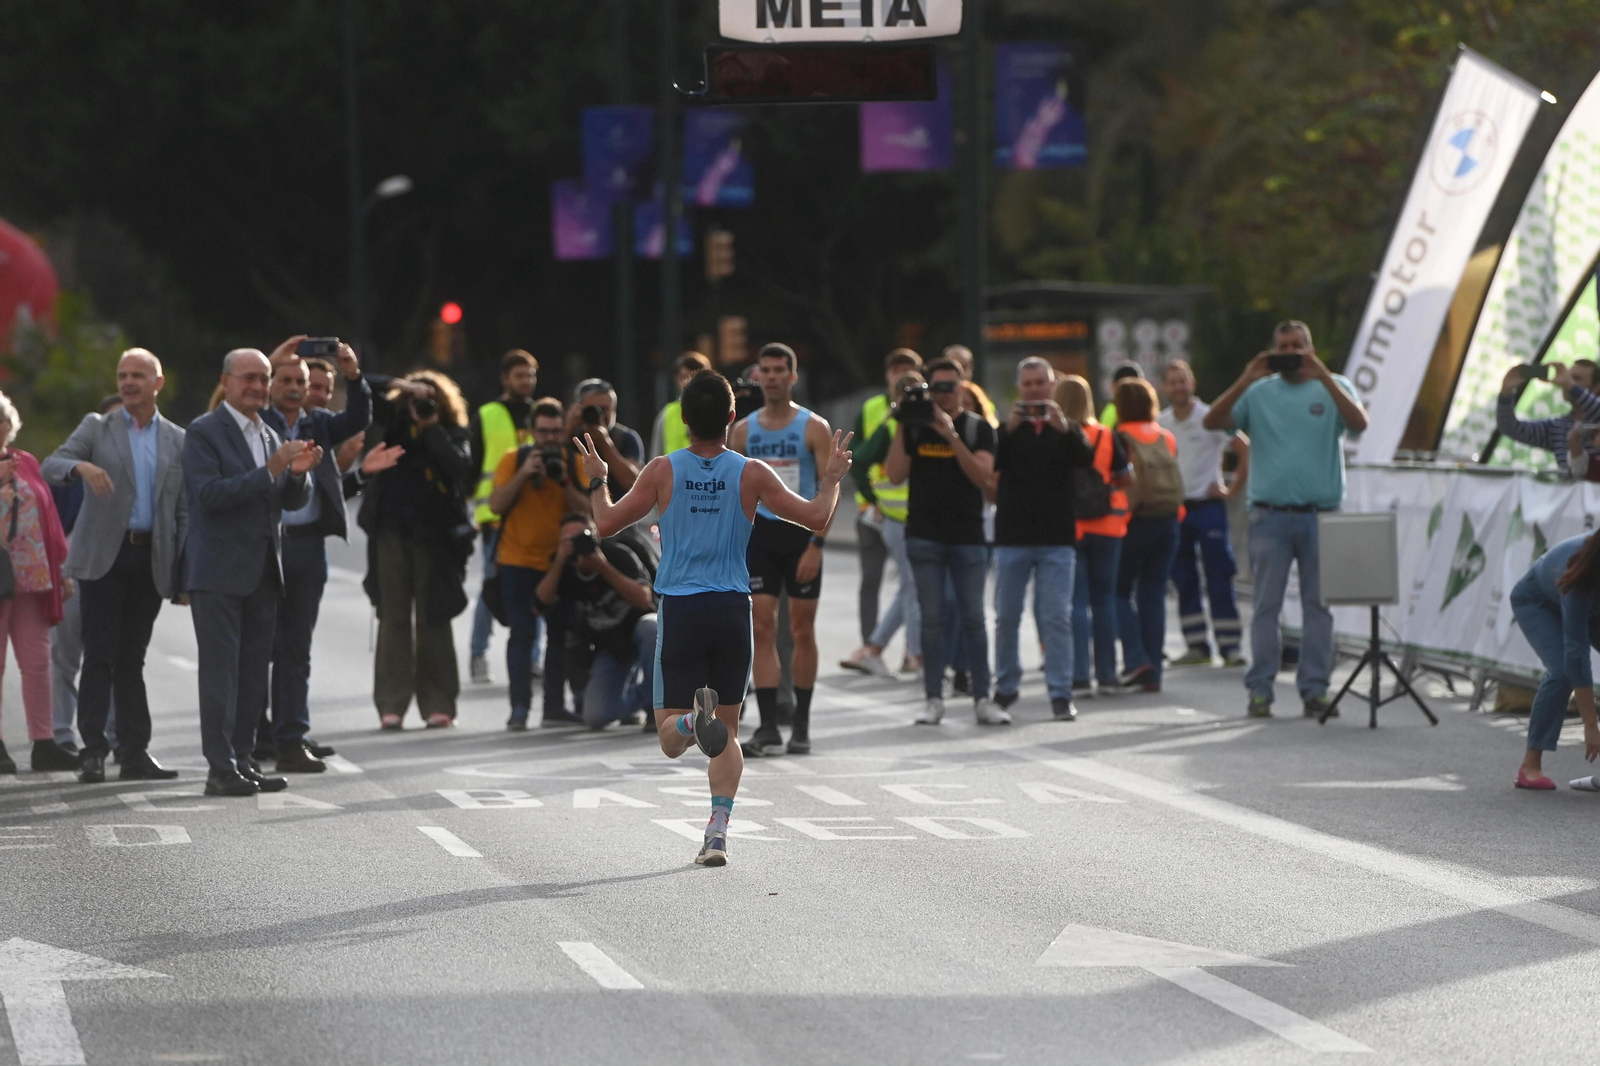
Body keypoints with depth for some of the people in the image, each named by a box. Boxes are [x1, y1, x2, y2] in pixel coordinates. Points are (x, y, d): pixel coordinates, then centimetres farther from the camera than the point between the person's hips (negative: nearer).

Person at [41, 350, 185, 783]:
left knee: (131, 659, 6)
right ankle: (94, 752, -7)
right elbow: (51, 466, -7)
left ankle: (135, 752, 8)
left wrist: (186, 572, 2)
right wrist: (82, 467, -29)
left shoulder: (177, 440, 11)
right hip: (103, 556, -2)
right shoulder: (96, 428, 7)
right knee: (100, 655, -7)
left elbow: (183, 511, 10)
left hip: (150, 561, 2)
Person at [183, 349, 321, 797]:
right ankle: (220, 769, -8)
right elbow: (208, 494, -18)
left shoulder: (270, 436, 17)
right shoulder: (204, 432, -6)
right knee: (220, 672, -8)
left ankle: (241, 760, 12)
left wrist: (298, 474, -7)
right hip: (219, 572, -7)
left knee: (254, 673, 8)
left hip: (262, 573, 7)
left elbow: (292, 501, 16)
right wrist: (270, 471, -23)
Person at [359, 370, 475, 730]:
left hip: (435, 535, -1)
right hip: (392, 531, 1)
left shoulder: (454, 434, 5)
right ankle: (391, 706, -2)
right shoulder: (395, 425, 10)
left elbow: (459, 464, -12)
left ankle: (437, 705, 4)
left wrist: (431, 428, -9)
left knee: (433, 619, 1)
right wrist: (399, 388, -9)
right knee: (393, 618, -1)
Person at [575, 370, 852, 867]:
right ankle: (717, 834, 3)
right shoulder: (751, 474, -3)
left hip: (679, 612, -1)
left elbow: (606, 524, 3)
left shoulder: (663, 471, -3)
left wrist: (598, 481, 21)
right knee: (726, 734, 13)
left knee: (671, 740, 3)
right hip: (733, 611, 1)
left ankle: (693, 720, -33)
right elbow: (816, 517, -2)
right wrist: (831, 479, 16)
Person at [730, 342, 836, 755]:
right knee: (761, 629, -7)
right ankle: (768, 727, -8)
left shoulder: (814, 428, -3)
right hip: (759, 534, 2)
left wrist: (816, 545, -16)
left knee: (802, 630, 5)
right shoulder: (743, 430, 7)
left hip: (801, 534, -2)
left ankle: (801, 723, 15)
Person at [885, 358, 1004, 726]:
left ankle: (982, 699, 2)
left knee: (973, 618, -2)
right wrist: (902, 426, -8)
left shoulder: (977, 428, 3)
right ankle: (934, 699, 2)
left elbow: (981, 475, -11)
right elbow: (896, 474, -2)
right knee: (932, 618, -1)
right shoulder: (915, 427, 7)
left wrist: (951, 435, -20)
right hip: (925, 536, 1)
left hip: (967, 536, -1)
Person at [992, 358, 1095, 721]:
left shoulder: (1066, 428, 8)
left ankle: (1061, 694, -5)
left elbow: (1086, 462, -11)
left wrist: (1064, 428, -26)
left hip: (1057, 539, -1)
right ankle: (1005, 687, 19)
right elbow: (990, 466, -10)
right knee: (1006, 616, 5)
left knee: (1057, 617, -6)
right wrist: (1008, 430, -25)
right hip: (1012, 536, 1)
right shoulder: (1008, 428, 8)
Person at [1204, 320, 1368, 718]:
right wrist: (1246, 381, -12)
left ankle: (1314, 689, 6)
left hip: (1321, 515, 0)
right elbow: (1212, 422, -1)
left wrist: (1323, 377, -18)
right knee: (1266, 604, -1)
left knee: (1319, 604, 2)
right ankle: (1260, 689, 1)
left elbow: (1359, 423, -10)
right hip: (1270, 516, 0)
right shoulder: (1259, 392, 10)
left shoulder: (1334, 388, 8)